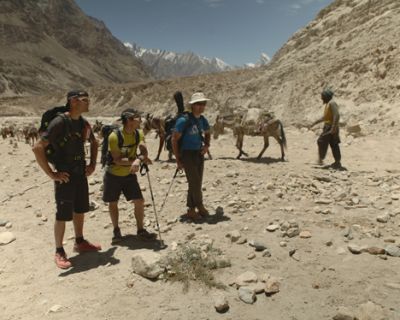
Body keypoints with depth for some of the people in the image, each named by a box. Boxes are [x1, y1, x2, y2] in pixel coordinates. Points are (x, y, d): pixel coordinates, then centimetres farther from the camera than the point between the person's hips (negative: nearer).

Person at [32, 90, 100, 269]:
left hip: (81, 174, 7)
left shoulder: (84, 124, 5)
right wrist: (51, 174, -20)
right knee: (63, 215, 1)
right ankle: (59, 252, 15)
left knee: (80, 210, 17)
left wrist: (92, 164, 13)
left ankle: (80, 243, 34)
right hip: (65, 176, -7)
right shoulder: (59, 122, -18)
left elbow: (94, 143, 24)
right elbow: (37, 148, -23)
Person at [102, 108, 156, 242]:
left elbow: (144, 151, -18)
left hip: (130, 174, 4)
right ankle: (116, 230, 27)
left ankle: (141, 230, 14)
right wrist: (139, 159, -30)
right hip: (113, 175, -4)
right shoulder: (114, 136, -23)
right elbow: (117, 160, -26)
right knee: (113, 203, 8)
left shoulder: (139, 133, -7)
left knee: (139, 201, -1)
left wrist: (138, 160, -40)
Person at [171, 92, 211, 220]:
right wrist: (178, 160, -14)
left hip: (199, 154, 7)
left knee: (196, 183, 10)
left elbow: (207, 133, 24)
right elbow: (174, 139, -13)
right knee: (195, 182, -7)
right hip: (187, 154, -7)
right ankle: (200, 206, 12)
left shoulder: (202, 120, 5)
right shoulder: (184, 120, -16)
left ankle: (191, 210, 21)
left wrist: (207, 145, 3)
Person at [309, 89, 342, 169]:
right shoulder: (327, 104, 17)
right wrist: (315, 123, 27)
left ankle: (321, 159, 6)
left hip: (330, 127, -10)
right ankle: (337, 162, 13)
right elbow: (325, 117, 27)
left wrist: (333, 128, -30)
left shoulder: (332, 103, -14)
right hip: (328, 127, 10)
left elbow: (336, 116, -25)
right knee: (334, 145, 9)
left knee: (322, 142, -3)